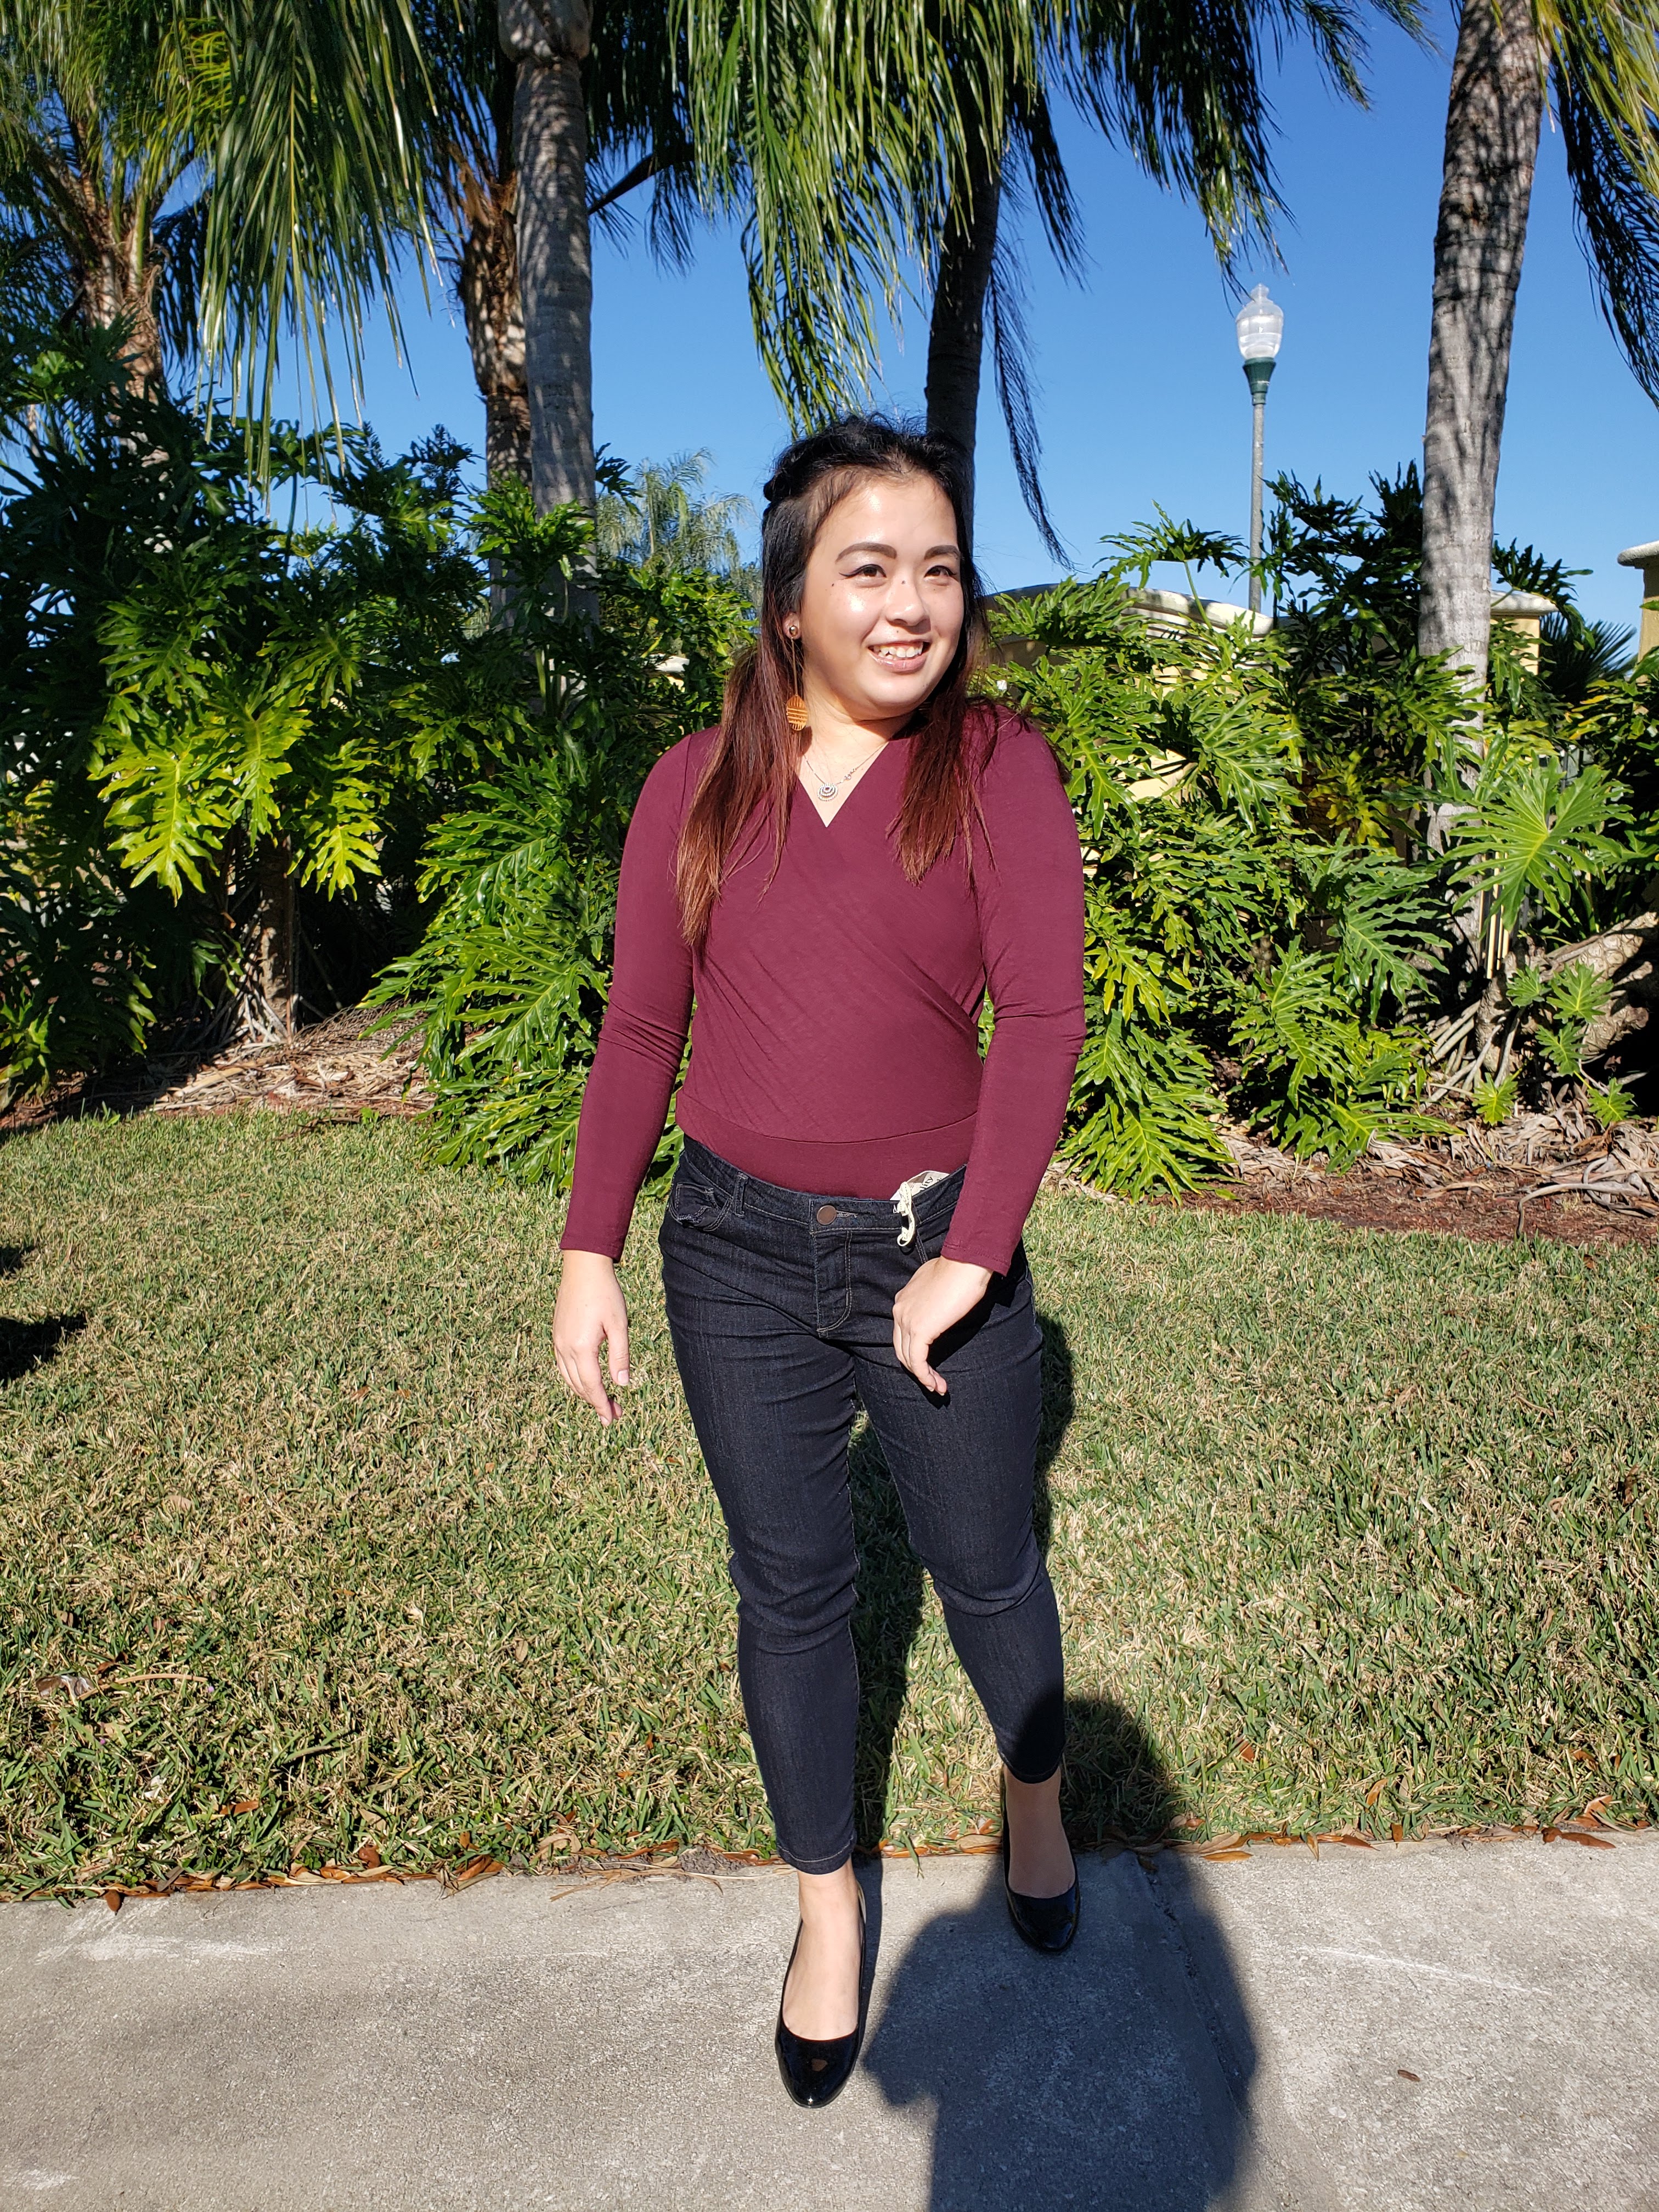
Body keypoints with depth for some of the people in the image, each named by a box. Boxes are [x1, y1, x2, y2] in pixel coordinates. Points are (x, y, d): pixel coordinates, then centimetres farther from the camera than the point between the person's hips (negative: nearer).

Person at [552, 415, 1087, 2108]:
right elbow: (640, 1028, 4)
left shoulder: (1000, 771, -6)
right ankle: (827, 1906, 37)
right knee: (788, 1588, 14)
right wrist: (588, 1250, 2)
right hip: (739, 1255, 2)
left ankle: (1035, 1794, 48)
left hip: (939, 1249, -1)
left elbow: (1043, 1015, -12)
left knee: (985, 1564, 15)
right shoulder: (697, 785, 1)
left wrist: (971, 1258, -16)